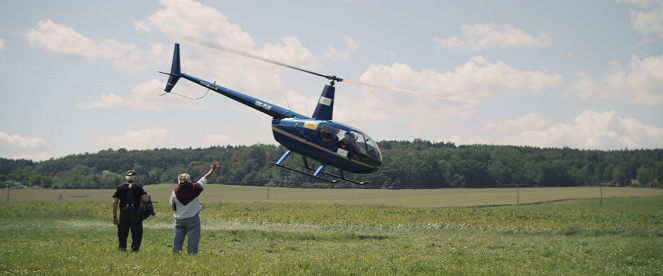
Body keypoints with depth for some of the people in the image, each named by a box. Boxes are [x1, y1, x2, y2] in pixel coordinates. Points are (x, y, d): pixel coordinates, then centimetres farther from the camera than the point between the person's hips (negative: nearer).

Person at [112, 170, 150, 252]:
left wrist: (114, 216, 7)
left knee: (122, 235, 10)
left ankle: (121, 248, 5)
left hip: (124, 213, 2)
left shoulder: (120, 187, 9)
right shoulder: (139, 186, 2)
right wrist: (148, 196, 12)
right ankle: (134, 249, -4)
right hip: (135, 213, -2)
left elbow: (114, 202, 3)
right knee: (137, 234, 3)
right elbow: (146, 199, -11)